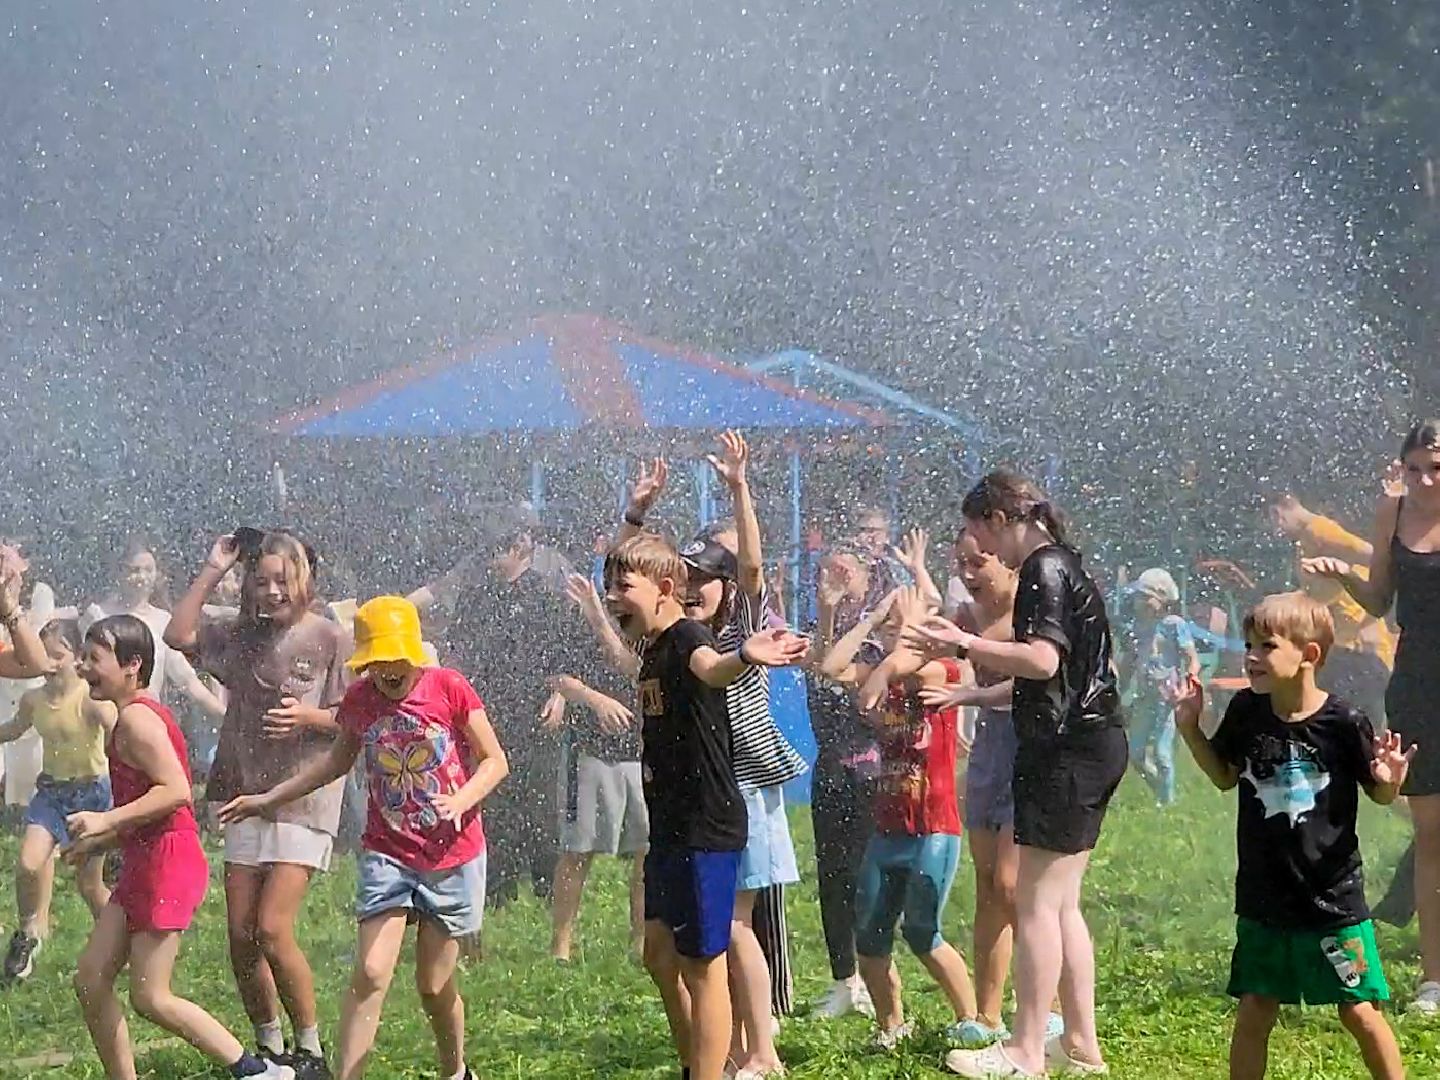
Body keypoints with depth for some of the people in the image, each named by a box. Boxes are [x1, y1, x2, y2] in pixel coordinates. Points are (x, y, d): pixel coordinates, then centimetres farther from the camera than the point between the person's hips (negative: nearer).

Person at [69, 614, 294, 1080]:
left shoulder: (136, 718, -15)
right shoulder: (133, 716, 16)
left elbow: (175, 790, -25)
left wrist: (106, 821, -24)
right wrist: (98, 842, 18)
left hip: (167, 866, -10)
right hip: (143, 864, 10)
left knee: (150, 997, -6)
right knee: (90, 980, 7)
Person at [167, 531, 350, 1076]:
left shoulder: (330, 639, -5)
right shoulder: (241, 634, 11)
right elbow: (178, 634, 5)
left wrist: (309, 716, -20)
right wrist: (211, 572, 4)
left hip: (305, 800, -6)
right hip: (247, 797, 6)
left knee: (272, 929, -14)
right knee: (239, 935, 5)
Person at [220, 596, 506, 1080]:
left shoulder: (449, 687, -10)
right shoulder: (358, 700, -1)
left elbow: (494, 761, -5)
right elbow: (338, 760, 18)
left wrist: (461, 801, -23)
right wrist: (269, 798, 18)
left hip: (452, 859, -2)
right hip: (387, 857, 2)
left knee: (434, 985, 6)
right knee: (370, 975, -12)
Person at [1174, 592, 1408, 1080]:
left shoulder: (1343, 722, -14)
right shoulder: (1246, 712, -3)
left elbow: (1378, 794, -2)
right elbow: (1225, 776, 14)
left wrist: (1388, 780, -24)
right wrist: (1190, 728, 2)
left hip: (1333, 896, -4)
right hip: (1263, 898, 4)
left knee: (1359, 1012, 2)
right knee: (1254, 1012, 10)